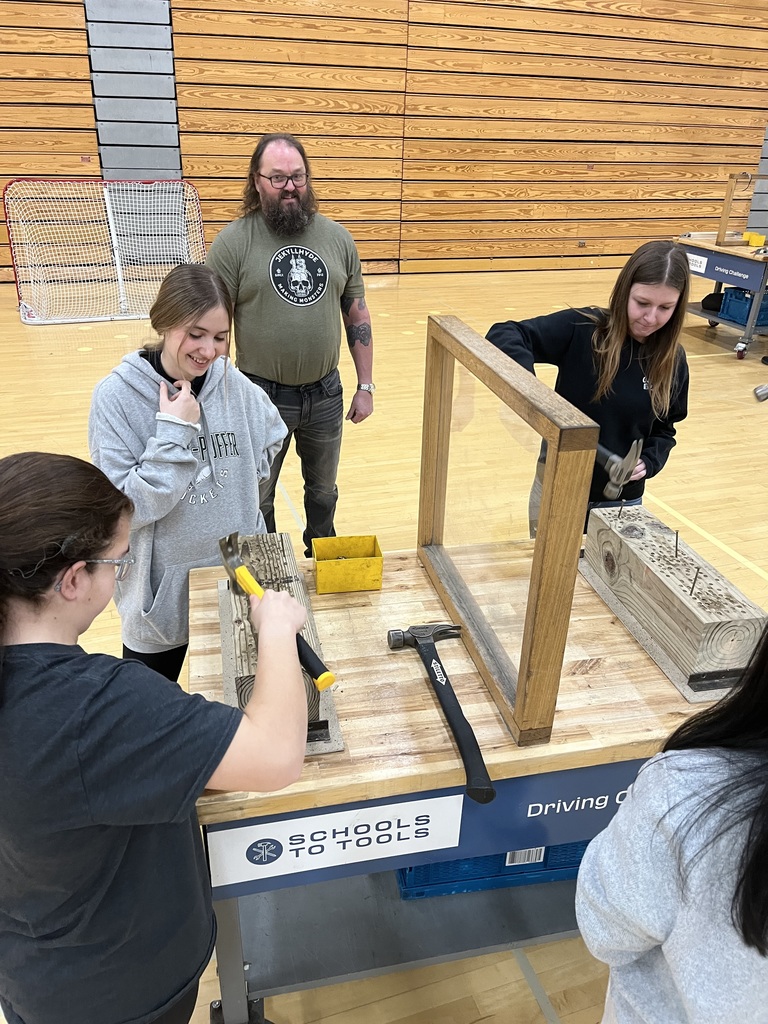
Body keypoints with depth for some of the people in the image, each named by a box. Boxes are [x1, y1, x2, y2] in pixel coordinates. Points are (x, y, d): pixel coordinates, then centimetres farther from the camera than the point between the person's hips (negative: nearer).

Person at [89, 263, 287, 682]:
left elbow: (271, 439, 12)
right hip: (162, 589, -2)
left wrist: (235, 485, -1)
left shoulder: (234, 385, -7)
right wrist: (175, 430, -25)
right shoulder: (116, 396, -17)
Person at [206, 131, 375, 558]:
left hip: (325, 394, 3)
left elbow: (357, 316, 6)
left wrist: (365, 386, 4)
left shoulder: (337, 237, 1)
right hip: (260, 395, -2)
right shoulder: (233, 242, -9)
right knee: (255, 499, 15)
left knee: (323, 490, 23)